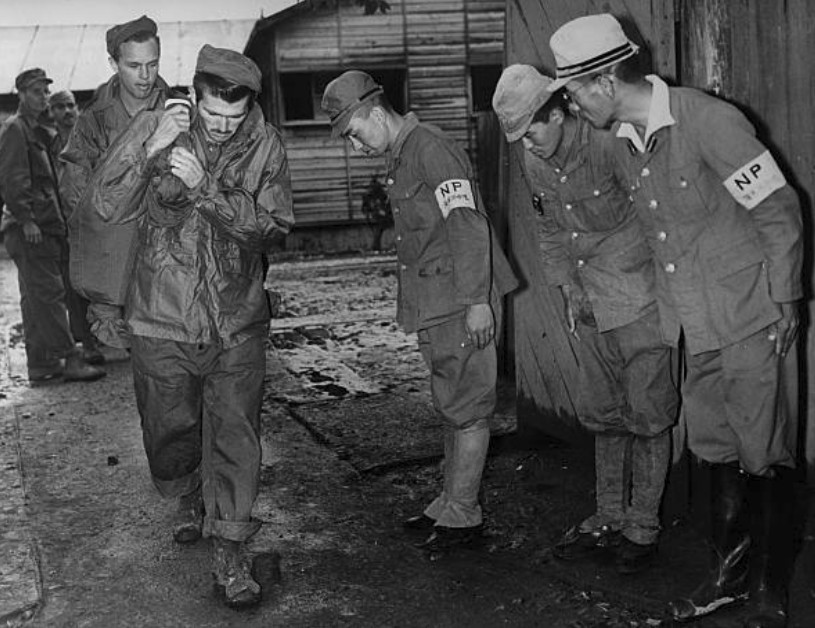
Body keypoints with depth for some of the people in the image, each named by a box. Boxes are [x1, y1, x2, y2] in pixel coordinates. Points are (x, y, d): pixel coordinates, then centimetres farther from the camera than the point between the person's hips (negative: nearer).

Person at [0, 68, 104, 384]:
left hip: (44, 226, 10)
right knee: (50, 294, -9)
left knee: (36, 298, 11)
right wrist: (26, 219, -22)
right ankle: (70, 360, -8)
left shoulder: (39, 132, 21)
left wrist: (59, 221, 17)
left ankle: (40, 363, 16)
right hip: (29, 229, -10)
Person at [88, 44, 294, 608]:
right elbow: (108, 206, -12)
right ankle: (192, 503, 45)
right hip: (162, 320, 1)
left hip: (236, 324, -1)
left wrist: (207, 188, -25)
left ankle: (230, 553, 13)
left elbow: (272, 229, -13)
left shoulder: (266, 146, -6)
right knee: (169, 430, 14)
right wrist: (151, 149, -26)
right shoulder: (154, 128, -6)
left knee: (235, 435, 0)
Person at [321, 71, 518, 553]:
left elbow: (468, 226, -21)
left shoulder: (431, 148, -13)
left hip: (462, 305, -10)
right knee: (452, 407, 16)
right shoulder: (400, 158, 16)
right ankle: (453, 504, 26)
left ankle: (462, 516, 8)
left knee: (467, 408, -1)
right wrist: (409, 304, 17)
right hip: (435, 306, 10)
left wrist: (477, 300, -24)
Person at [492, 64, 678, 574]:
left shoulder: (611, 144, -19)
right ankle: (609, 519, 25)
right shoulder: (534, 160, 3)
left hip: (641, 297, -7)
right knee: (603, 414, 13)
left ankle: (643, 527, 13)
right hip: (590, 303, 7)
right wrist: (570, 288, 9)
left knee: (647, 414, 1)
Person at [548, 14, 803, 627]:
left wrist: (783, 306, -11)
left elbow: (780, 213, -13)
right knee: (718, 453, 16)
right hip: (700, 333, 7)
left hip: (754, 325, -7)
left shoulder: (709, 121, -17)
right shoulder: (627, 140, 6)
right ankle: (730, 573, 31)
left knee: (766, 461, 3)